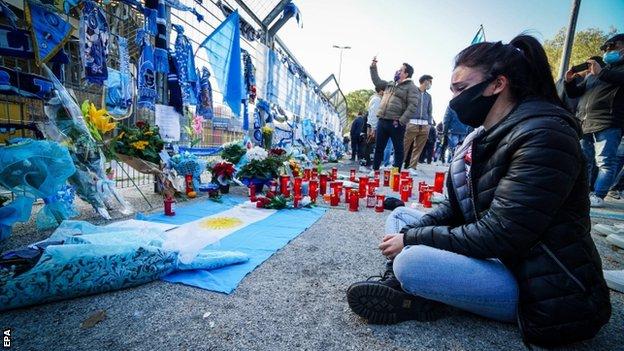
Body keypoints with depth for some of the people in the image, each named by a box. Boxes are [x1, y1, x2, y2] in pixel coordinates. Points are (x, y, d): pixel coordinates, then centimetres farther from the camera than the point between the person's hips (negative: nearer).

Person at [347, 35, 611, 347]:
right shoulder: (483, 136, 5)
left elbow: (500, 236, -26)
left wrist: (412, 239, -19)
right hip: (493, 256, 9)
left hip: (543, 291, -9)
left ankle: (404, 290, -1)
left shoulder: (544, 135, -21)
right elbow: (456, 208, 7)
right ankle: (400, 286, -12)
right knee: (401, 215, 7)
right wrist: (410, 233, -9)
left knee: (411, 261, -32)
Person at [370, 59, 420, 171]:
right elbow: (377, 82, 30)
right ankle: (375, 169, 20)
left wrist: (401, 121, -20)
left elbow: (413, 106, -12)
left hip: (395, 123, -6)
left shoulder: (411, 87, -2)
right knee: (378, 147, 10)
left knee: (398, 149, 4)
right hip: (382, 121, 7)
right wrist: (373, 67, 22)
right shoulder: (390, 84, 19)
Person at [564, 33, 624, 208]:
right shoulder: (592, 73, 27)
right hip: (583, 124, 6)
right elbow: (574, 94, 23)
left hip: (607, 124, -6)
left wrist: (601, 72, -17)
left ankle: (598, 196, -10)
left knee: (605, 162, -10)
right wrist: (569, 81, 5)